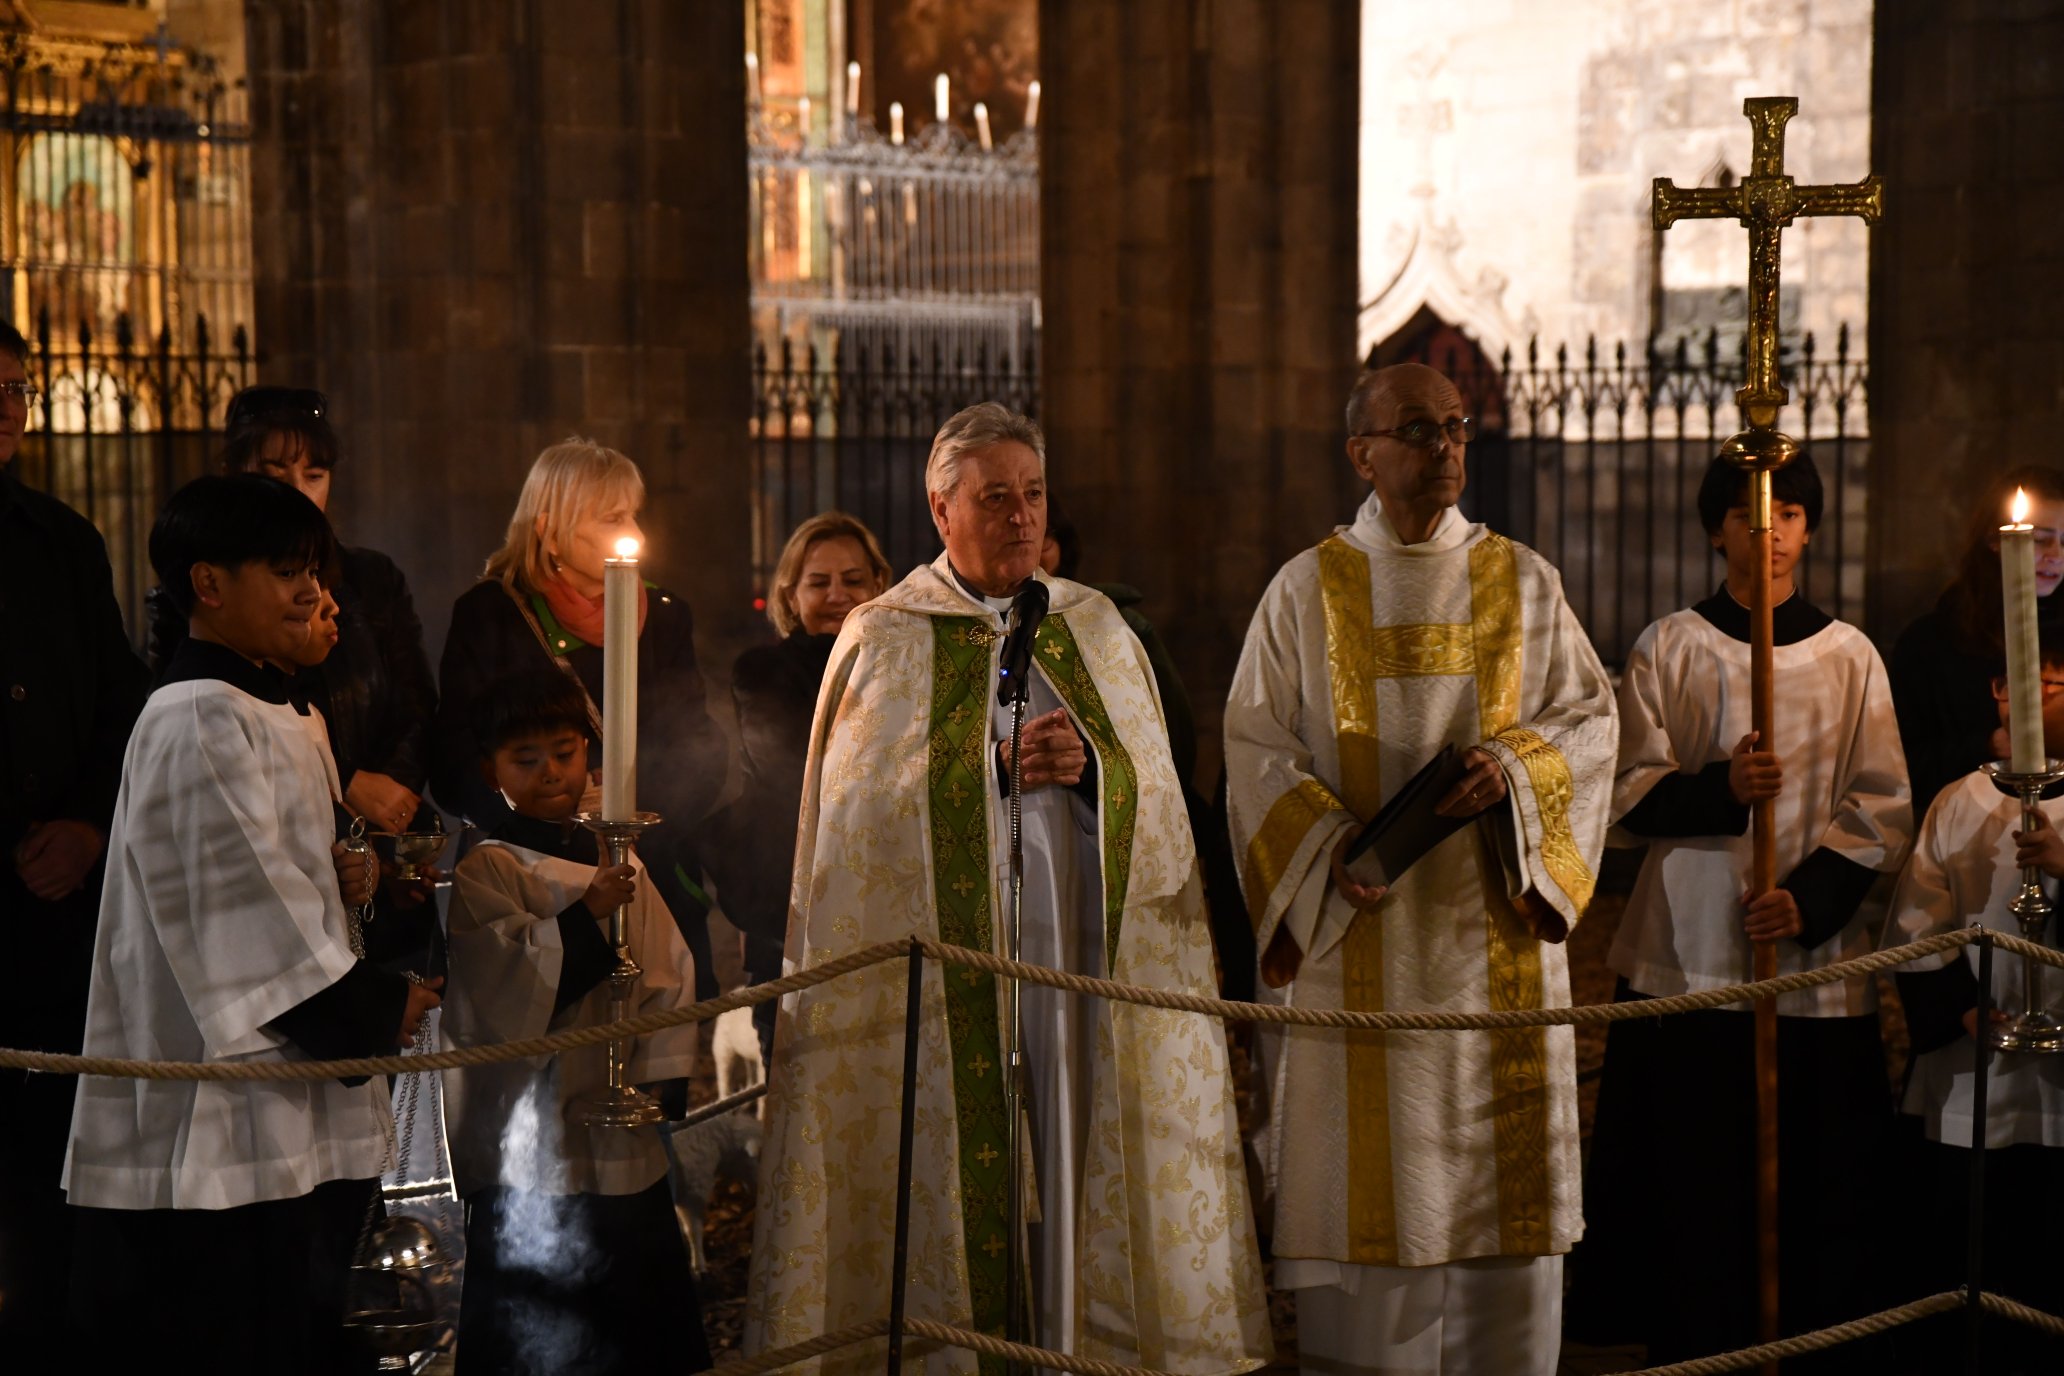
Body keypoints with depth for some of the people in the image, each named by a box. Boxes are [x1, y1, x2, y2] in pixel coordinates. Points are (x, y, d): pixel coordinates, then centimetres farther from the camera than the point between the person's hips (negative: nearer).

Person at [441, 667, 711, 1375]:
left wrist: (656, 1074, -3)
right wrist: (585, 914, -23)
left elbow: (669, 973, 10)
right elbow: (506, 990, -15)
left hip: (629, 1149, 6)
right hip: (533, 1153, -5)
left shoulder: (618, 863, 13)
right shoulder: (486, 871, -3)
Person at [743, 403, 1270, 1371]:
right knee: (957, 1172, -6)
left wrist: (1090, 767, -11)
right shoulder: (885, 638, 4)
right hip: (944, 958, -3)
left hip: (1081, 954, 3)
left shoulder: (1095, 630, 13)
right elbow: (866, 808, -5)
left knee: (1072, 1164, 0)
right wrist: (993, 765, -13)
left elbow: (1155, 799, 9)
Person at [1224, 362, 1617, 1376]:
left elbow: (1588, 714, 6)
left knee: (1503, 1166, 2)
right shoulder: (1308, 590, 4)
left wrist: (1512, 763, -14)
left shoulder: (1522, 581, 9)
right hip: (1360, 940, -2)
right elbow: (1256, 741, 0)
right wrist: (1328, 840, -16)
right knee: (1368, 1170, -1)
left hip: (1492, 929, 2)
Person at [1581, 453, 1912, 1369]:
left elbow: (1882, 809, 4)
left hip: (1818, 965, 1)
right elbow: (1630, 793, 1)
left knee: (1818, 1193, 0)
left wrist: (1810, 899, -12)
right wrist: (1721, 789, -19)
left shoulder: (1850, 656, 8)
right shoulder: (1668, 649, 6)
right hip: (1689, 958, -1)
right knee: (1690, 1195, -3)